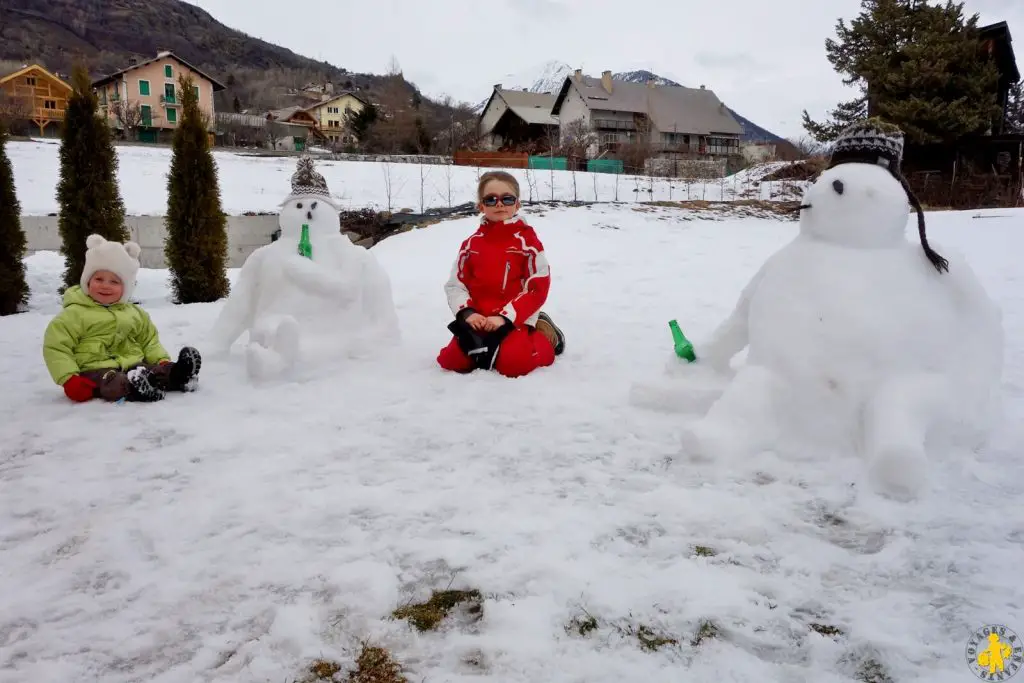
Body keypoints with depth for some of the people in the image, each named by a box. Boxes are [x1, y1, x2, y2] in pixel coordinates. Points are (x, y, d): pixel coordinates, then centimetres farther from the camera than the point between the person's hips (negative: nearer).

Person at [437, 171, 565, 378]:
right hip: (478, 320, 4)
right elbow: (455, 284, 8)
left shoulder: (526, 240, -5)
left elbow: (538, 287, -9)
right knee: (452, 361, -11)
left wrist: (505, 317, -16)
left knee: (513, 363, -26)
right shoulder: (472, 243, 6)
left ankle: (544, 338, 4)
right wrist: (467, 312, -12)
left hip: (515, 320, -4)